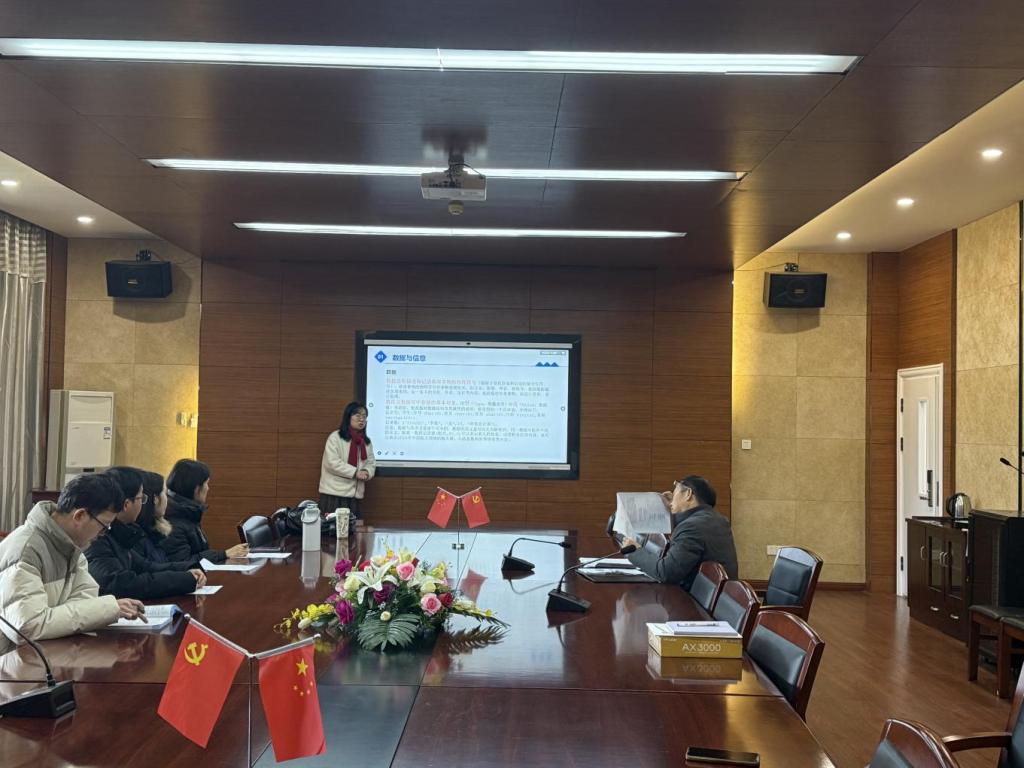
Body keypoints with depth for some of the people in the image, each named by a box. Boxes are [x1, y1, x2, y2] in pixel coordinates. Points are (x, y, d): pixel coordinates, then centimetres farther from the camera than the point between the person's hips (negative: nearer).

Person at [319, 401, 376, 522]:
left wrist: (366, 472, -10)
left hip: (354, 494, 6)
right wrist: (355, 472, -16)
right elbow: (332, 463, -15)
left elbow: (371, 462, 13)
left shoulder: (366, 441, 13)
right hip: (334, 494, -6)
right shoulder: (335, 437, -7)